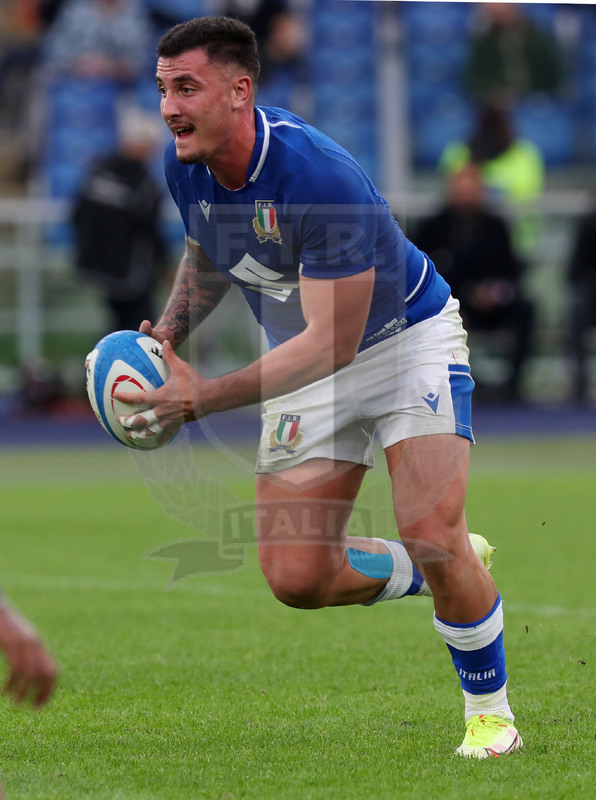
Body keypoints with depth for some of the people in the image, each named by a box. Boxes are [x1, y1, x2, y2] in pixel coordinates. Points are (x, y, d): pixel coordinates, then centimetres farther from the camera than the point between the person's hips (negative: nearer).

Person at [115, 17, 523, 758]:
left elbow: (332, 342, -34)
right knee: (295, 577, -4)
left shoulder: (320, 178, -35)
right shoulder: (185, 166, -12)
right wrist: (167, 332, -6)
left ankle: (490, 712, 3)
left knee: (433, 536, -20)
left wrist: (204, 398, -38)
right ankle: (452, 570, 23)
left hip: (408, 335, -6)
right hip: (306, 364, 6)